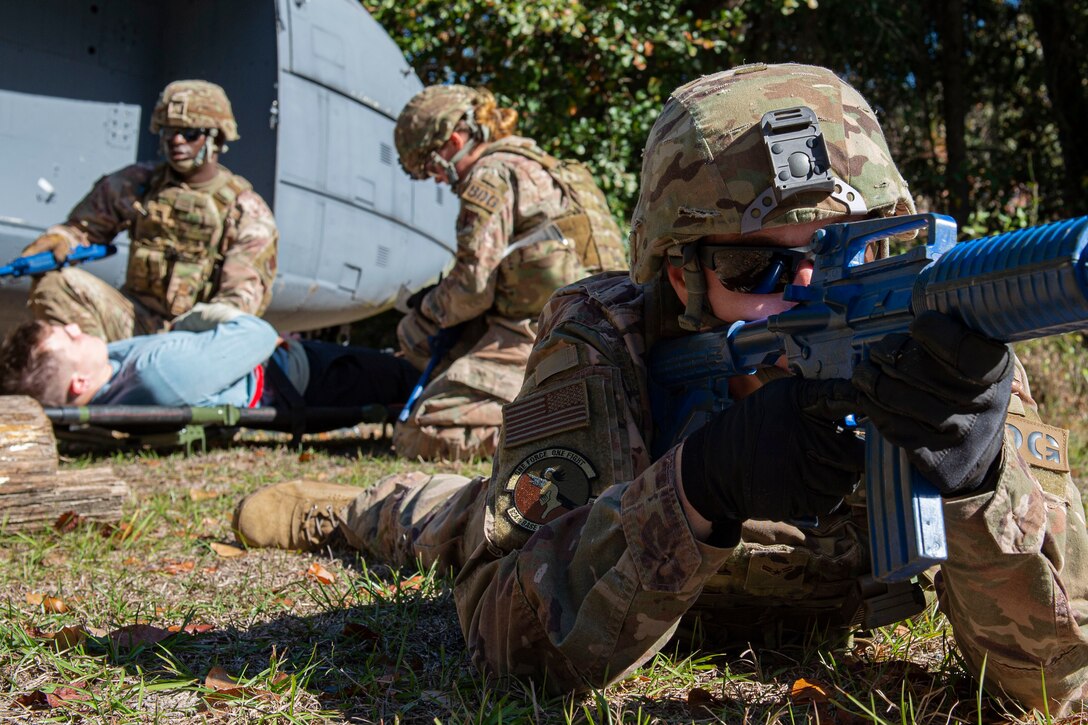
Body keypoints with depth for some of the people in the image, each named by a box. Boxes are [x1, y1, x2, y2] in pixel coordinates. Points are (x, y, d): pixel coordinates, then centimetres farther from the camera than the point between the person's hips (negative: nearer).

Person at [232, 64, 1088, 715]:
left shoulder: (944, 341, -37)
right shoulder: (602, 339, -39)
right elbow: (511, 638, -43)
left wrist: (980, 473, -60)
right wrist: (701, 486, -59)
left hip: (813, 628, 1)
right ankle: (341, 506, 60)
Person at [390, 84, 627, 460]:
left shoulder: (492, 174, -6)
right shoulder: (543, 165, 24)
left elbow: (473, 285, -12)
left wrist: (429, 311, 9)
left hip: (536, 334, -10)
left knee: (419, 437, -14)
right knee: (413, 332, 23)